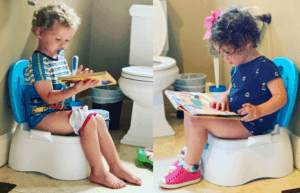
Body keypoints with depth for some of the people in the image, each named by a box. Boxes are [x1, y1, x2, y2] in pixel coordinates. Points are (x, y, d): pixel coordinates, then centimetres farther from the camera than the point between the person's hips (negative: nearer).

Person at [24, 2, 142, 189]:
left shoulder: (60, 56, 11)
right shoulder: (38, 61, -17)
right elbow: (48, 97, -22)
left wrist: (79, 80, -1)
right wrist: (75, 89, -34)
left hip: (61, 110, 9)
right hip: (42, 115, -9)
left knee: (99, 119, -5)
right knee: (88, 120, -25)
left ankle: (116, 166, 1)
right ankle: (98, 172, -15)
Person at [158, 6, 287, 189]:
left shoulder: (264, 67, -18)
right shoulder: (237, 67, 10)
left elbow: (281, 97, -23)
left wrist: (259, 111, -40)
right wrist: (224, 97, -2)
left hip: (251, 125, -10)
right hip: (233, 116, 10)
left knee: (198, 121, -24)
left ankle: (190, 169, -7)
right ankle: (190, 154, 17)